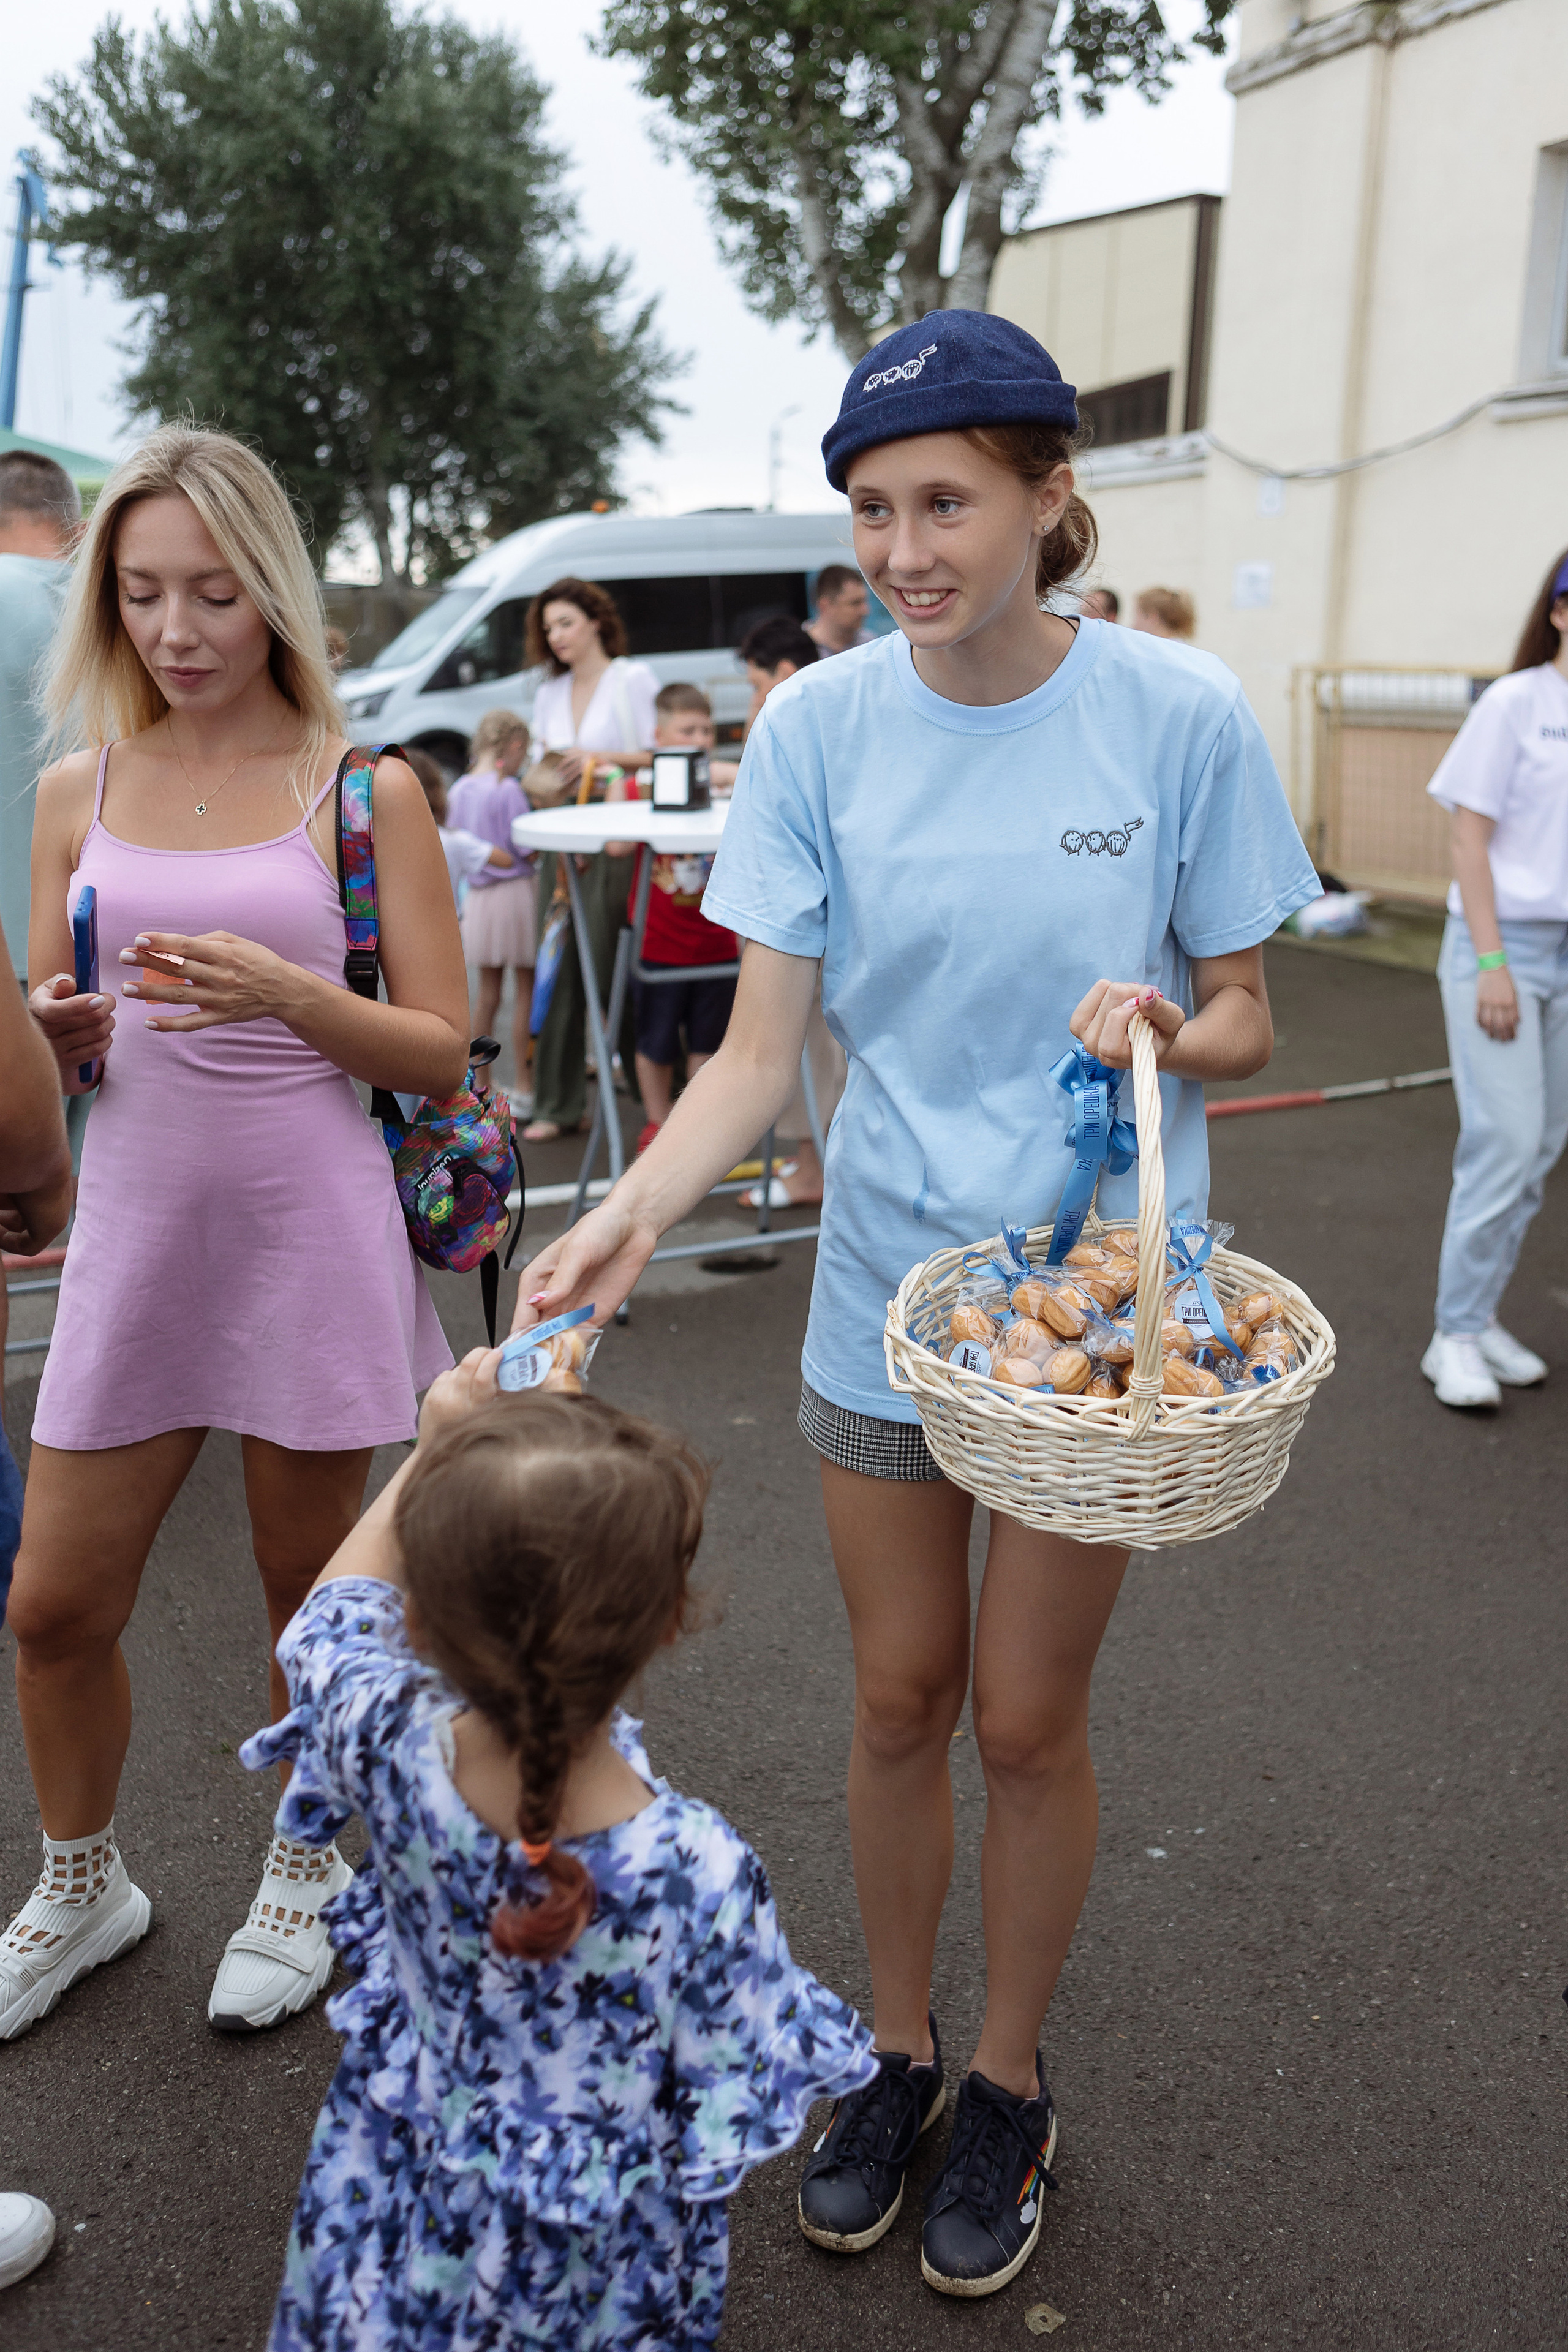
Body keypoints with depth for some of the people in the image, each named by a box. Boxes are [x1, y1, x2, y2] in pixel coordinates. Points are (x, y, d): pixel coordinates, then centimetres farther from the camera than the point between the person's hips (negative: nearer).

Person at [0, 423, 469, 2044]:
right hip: (136, 1228, 3)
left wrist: (283, 992, -20)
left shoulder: (364, 794, -3)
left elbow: (441, 1050, -5)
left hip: (310, 1232, -3)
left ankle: (306, 1874, 38)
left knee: (308, 1594, 11)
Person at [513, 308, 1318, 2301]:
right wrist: (630, 1212, -24)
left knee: (1027, 1721, 10)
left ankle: (1009, 2083, 36)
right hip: (886, 1288, 2)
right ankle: (898, 2046, 40)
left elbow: (1247, 1020, -2)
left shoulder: (1179, 716, -11)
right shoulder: (819, 728, -6)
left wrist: (1164, 1030, -26)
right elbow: (762, 1045, -8)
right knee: (899, 1701, 15)